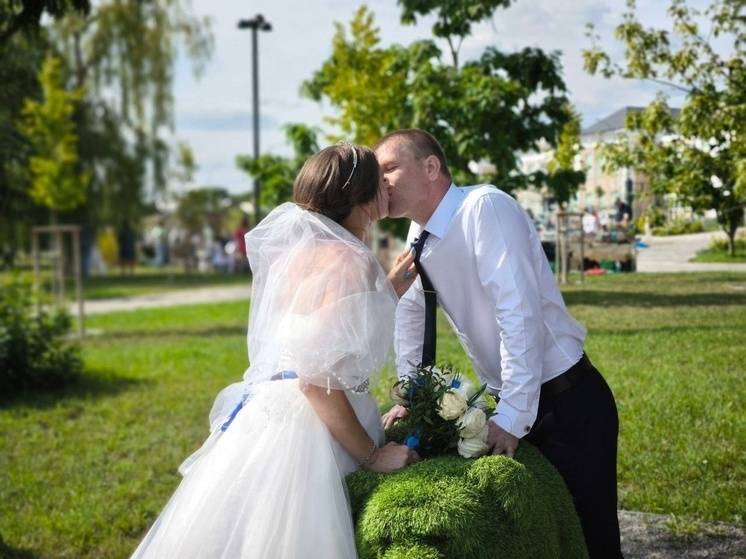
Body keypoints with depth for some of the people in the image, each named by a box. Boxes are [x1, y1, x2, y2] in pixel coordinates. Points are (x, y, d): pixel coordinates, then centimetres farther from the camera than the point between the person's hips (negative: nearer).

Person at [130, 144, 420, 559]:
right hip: (299, 431, -10)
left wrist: (389, 290, 21)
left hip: (277, 417, 10)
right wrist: (371, 455, -12)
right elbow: (319, 380, -20)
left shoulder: (309, 246, 11)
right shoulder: (346, 259, -16)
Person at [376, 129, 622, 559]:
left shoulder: (485, 208, -20)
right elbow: (410, 314, 17)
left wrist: (512, 417, -29)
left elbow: (519, 314, -28)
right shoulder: (420, 236, 4)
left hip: (566, 402, -8)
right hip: (509, 403, 8)